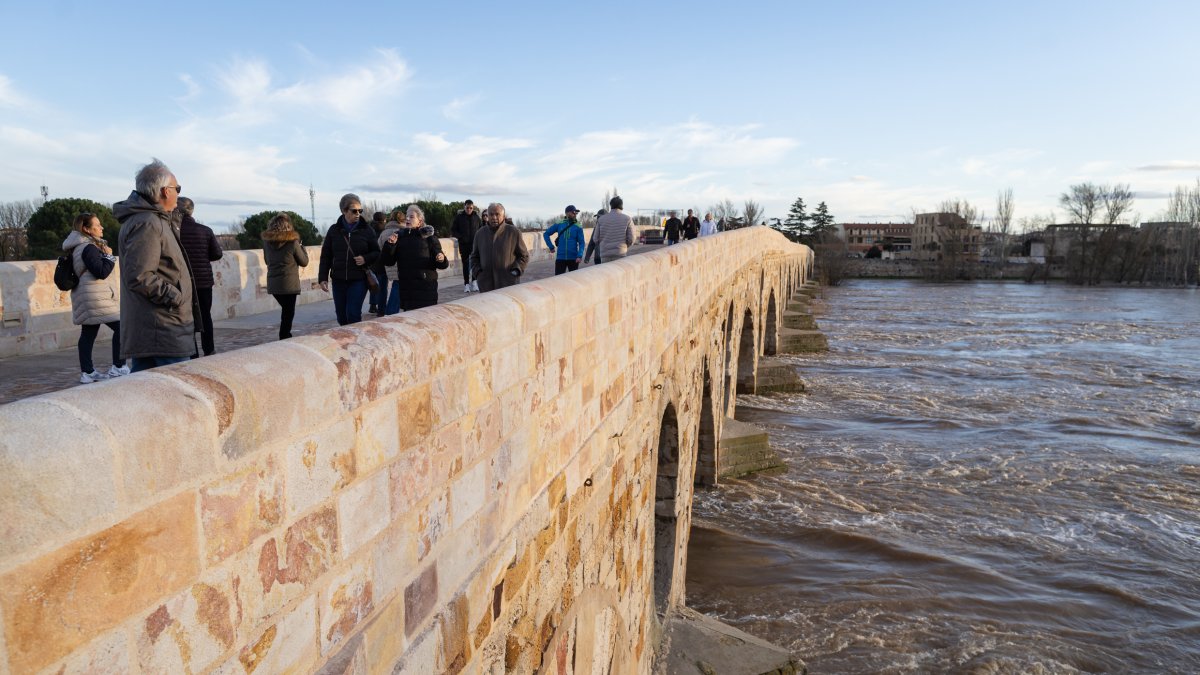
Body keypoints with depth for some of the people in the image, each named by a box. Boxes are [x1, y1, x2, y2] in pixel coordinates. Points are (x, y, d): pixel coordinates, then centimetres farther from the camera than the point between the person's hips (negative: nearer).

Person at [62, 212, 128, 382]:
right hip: (95, 295, -10)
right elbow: (101, 272, -19)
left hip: (86, 297, 10)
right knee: (121, 327, -8)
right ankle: (118, 368, -7)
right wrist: (109, 256, -6)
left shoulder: (79, 247, 18)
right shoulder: (89, 248, -14)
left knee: (88, 334, 9)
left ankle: (87, 372, 11)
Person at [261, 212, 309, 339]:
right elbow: (304, 262, 0)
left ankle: (285, 339, 21)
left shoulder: (267, 241, 1)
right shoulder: (292, 242, -11)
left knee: (286, 311, 20)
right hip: (289, 284, -5)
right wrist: (302, 247, 13)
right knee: (288, 314, 3)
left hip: (273, 284, 5)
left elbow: (267, 260, 16)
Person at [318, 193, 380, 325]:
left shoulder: (367, 230, 0)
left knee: (353, 314, -11)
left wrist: (365, 259, -14)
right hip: (338, 280, 3)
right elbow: (325, 256, 9)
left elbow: (377, 253, 6)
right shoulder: (334, 230, 5)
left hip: (359, 280, -3)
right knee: (341, 317, 8)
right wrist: (323, 278, 2)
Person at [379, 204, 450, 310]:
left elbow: (441, 264, 1)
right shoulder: (399, 235, 11)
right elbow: (388, 261, 8)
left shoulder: (428, 236, 2)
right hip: (405, 287, 3)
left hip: (426, 286, -3)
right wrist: (389, 245, -7)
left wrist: (442, 260, -22)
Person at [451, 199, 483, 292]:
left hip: (475, 244, 1)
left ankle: (474, 281, -1)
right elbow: (452, 230, 5)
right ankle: (466, 283, 7)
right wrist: (460, 237, -9)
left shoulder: (476, 217, 6)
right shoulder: (459, 217, 2)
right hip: (464, 244, -1)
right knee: (465, 264, 2)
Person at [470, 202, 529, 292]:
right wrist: (477, 273, 3)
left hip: (508, 284, -3)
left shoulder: (514, 232, -1)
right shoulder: (480, 233, 9)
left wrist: (515, 272, -9)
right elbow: (474, 257, 19)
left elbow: (524, 256, 4)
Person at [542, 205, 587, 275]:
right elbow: (546, 234, 11)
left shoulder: (578, 227, -1)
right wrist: (551, 247, 4)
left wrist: (580, 256, -19)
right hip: (560, 258, 1)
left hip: (573, 258, -1)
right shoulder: (559, 224, 3)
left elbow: (581, 243, -5)